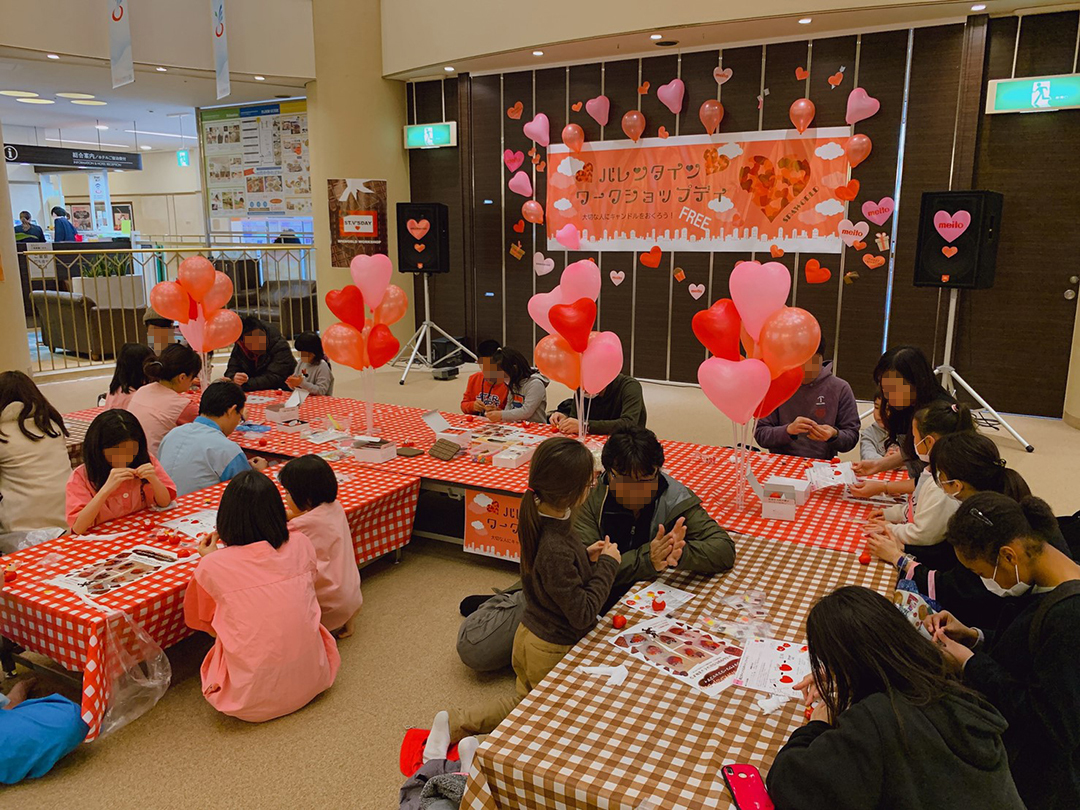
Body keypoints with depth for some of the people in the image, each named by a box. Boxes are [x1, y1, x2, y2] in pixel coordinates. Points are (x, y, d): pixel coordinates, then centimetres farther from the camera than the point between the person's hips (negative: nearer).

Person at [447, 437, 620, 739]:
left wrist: (586, 556, -6)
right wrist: (608, 564, -18)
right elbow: (583, 615, -27)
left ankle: (460, 724, 16)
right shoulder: (556, 550, -37)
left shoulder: (541, 517, -10)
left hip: (532, 636, 8)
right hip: (551, 651, -8)